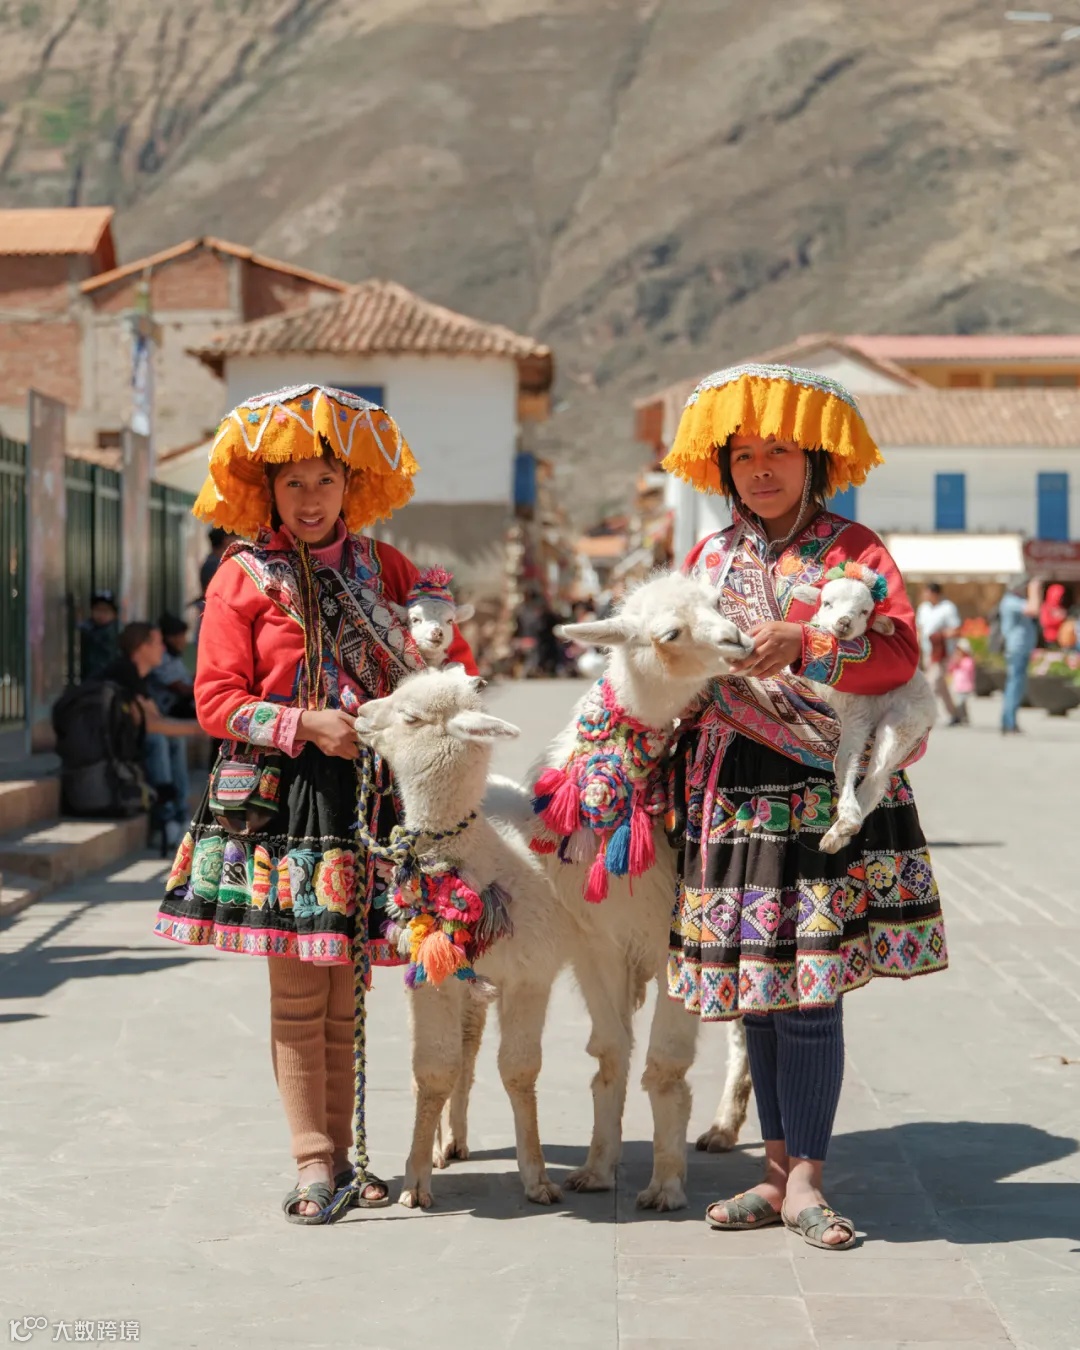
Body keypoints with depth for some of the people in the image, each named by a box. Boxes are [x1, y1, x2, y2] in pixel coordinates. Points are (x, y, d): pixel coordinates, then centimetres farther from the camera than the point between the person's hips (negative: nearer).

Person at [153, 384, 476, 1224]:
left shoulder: (378, 567, 11)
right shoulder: (244, 578, 0)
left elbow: (452, 651, 18)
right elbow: (217, 700, -4)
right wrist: (305, 724, -15)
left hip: (367, 789, 3)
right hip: (279, 795, -3)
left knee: (347, 991, 8)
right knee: (298, 989, -3)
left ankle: (342, 1154, 16)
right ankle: (313, 1161, 2)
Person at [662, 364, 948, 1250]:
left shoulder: (851, 549, 2)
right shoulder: (709, 560, 14)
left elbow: (901, 653, -13)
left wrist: (802, 643, -26)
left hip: (828, 794, -4)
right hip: (735, 797, 4)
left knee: (811, 991, -7)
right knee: (759, 990, 6)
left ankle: (804, 1180, 1)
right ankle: (781, 1170, 16)